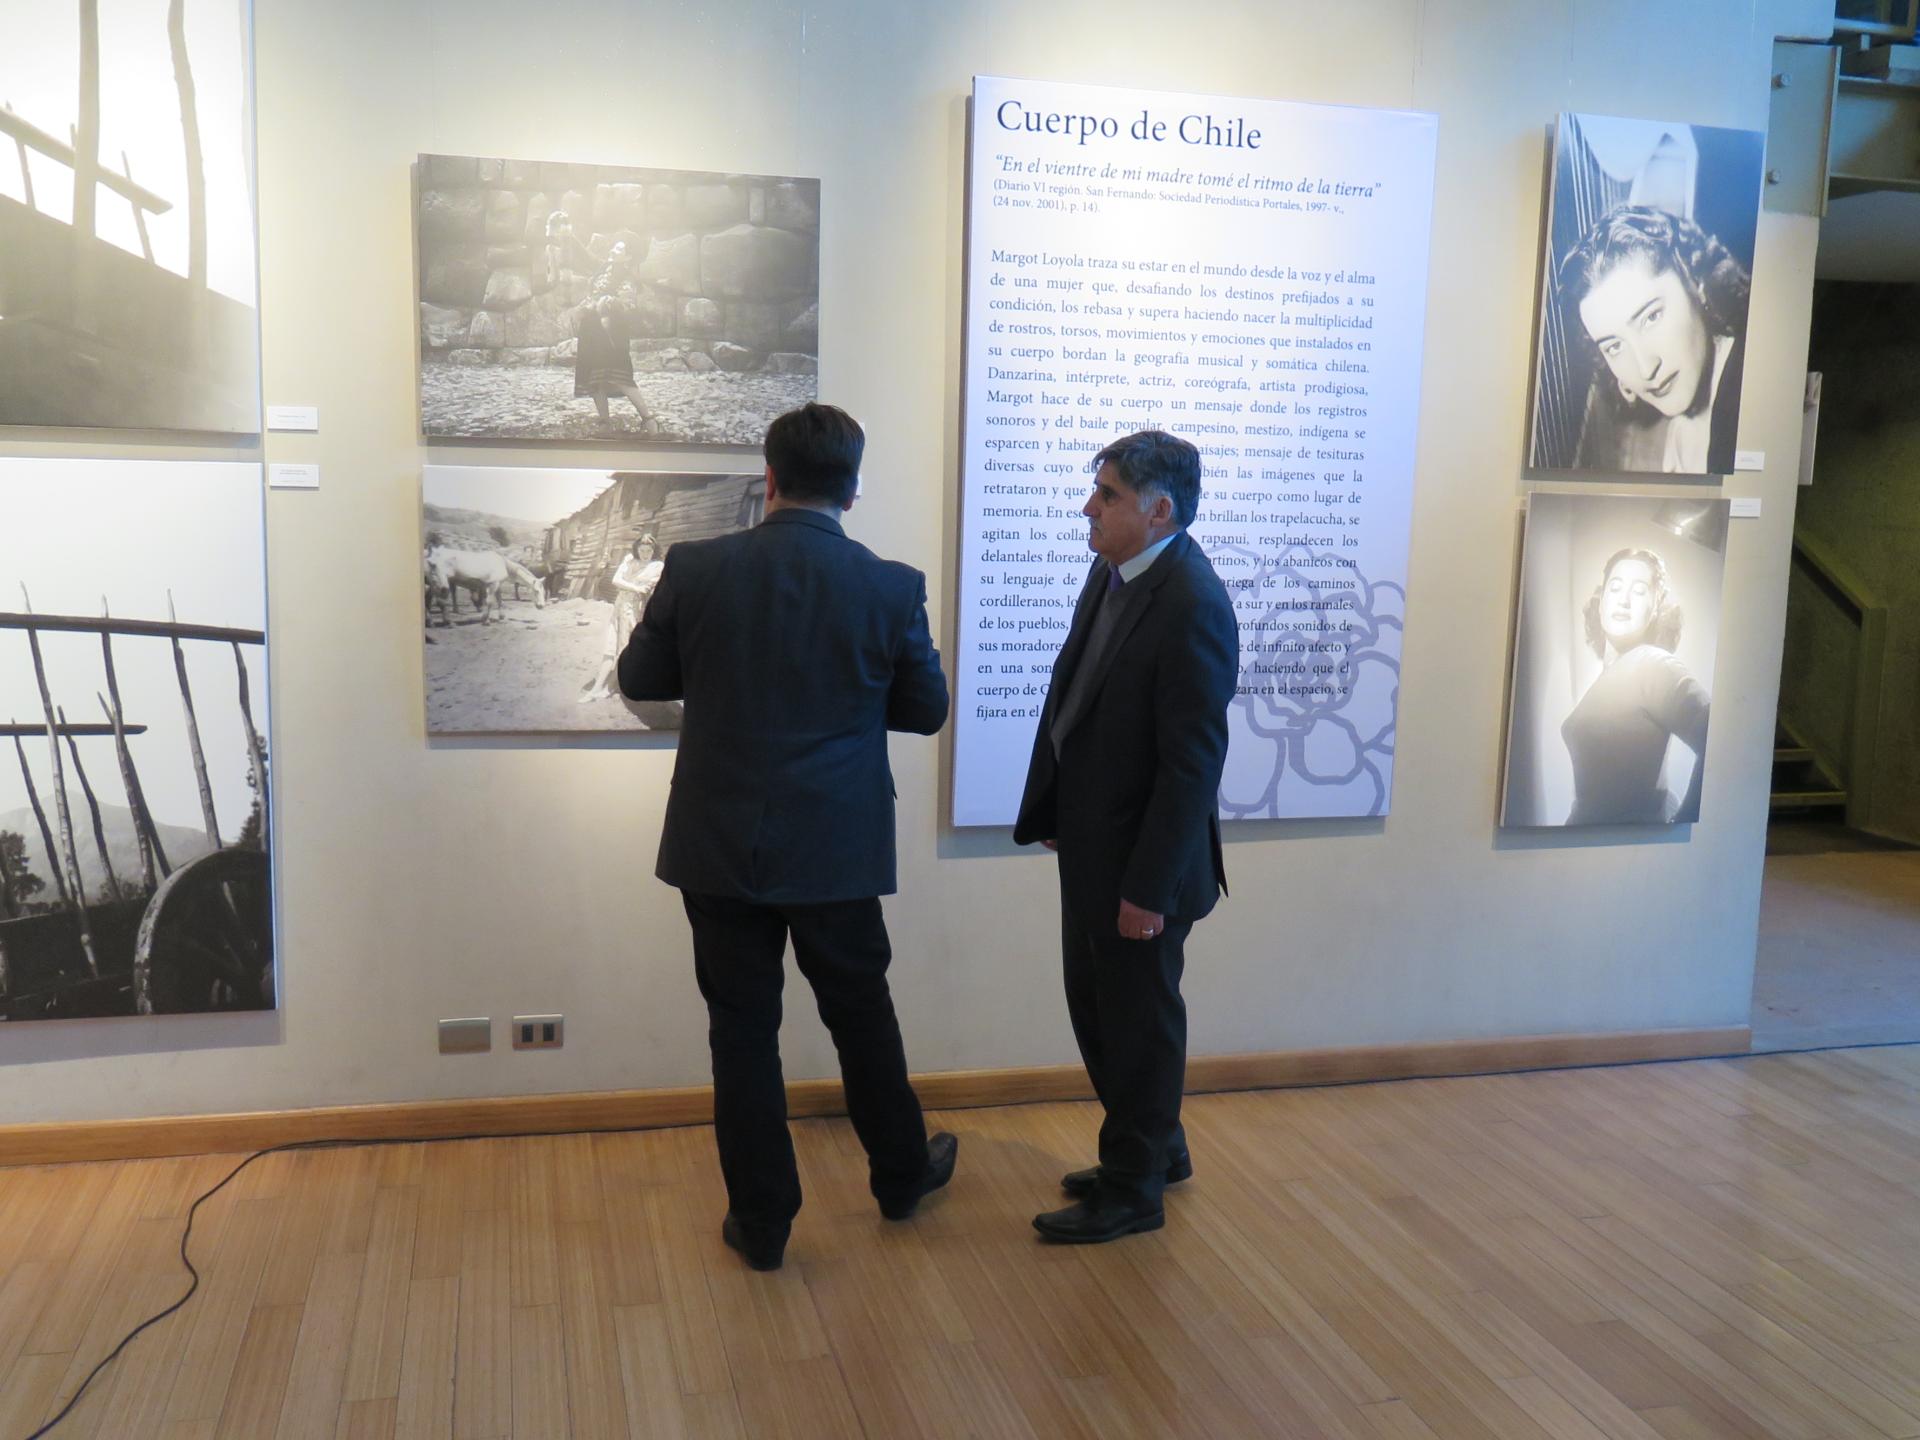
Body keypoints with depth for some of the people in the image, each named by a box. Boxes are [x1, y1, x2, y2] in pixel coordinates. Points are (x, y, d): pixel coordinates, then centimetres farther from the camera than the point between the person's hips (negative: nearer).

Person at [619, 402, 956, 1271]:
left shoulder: (696, 568, -8)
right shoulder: (891, 587, -10)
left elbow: (639, 679, 3)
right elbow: (926, 709, 1)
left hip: (719, 843, 0)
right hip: (835, 846, 0)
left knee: (742, 1028, 11)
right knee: (860, 1012, 19)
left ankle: (761, 1219, 21)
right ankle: (900, 1174, 37)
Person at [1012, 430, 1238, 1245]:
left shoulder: (1191, 605, -23)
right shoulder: (1113, 572, 3)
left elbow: (1194, 760, -23)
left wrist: (1150, 886, -20)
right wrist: (1051, 813, 12)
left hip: (1140, 859, -8)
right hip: (1090, 844, 8)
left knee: (1139, 1022, 10)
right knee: (1095, 1005, 21)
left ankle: (1133, 1189, 29)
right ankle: (1155, 1147, 42)